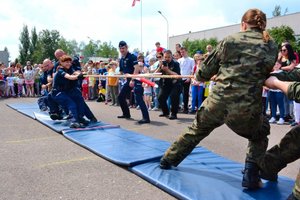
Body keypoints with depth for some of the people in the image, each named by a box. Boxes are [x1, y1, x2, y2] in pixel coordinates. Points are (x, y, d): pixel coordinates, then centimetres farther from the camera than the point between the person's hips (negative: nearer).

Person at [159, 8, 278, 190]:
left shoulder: (229, 40, 6)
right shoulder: (271, 47, 9)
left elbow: (203, 74, 7)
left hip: (217, 101, 1)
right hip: (247, 108, 0)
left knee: (196, 131, 26)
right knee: (260, 135, 32)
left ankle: (168, 160, 40)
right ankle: (251, 177, 20)